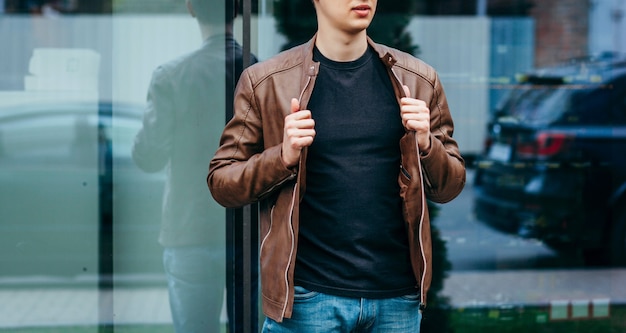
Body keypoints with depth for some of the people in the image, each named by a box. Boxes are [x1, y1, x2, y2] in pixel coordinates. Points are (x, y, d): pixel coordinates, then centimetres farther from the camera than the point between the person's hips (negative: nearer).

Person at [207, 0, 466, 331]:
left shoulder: (419, 80, 5)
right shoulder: (264, 82, -1)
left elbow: (449, 187, 10)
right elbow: (221, 183, 1)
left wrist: (426, 145, -10)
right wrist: (283, 157, -17)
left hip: (397, 298, 3)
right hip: (307, 299, -2)